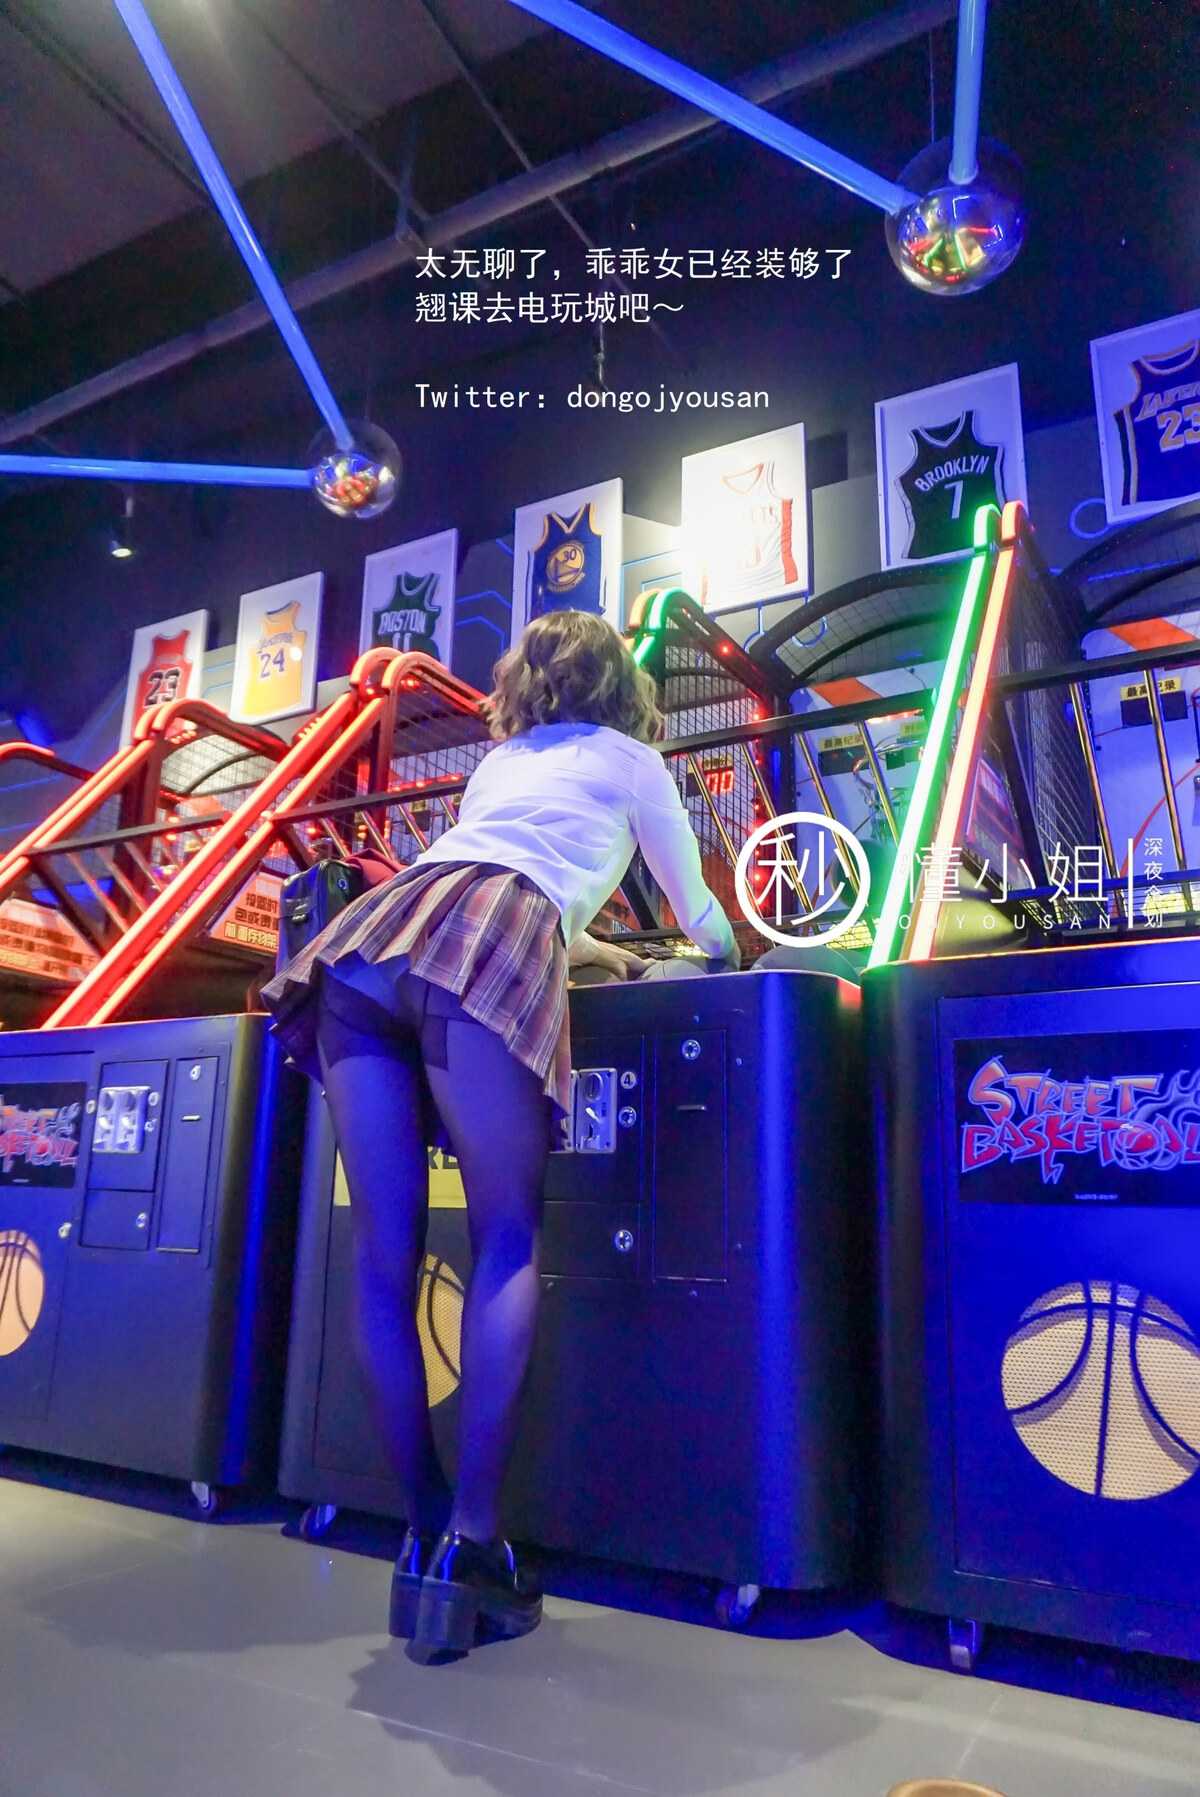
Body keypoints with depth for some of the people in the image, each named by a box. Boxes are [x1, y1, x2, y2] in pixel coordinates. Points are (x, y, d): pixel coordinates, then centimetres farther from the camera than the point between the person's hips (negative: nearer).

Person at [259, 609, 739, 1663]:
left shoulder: (500, 762, 38)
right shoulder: (630, 759, 25)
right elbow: (701, 914, 34)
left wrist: (594, 952, 63)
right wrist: (721, 958, 56)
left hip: (365, 943, 5)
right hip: (482, 956, -5)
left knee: (385, 1260, 6)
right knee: (507, 1242, 3)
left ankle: (426, 1536, 12)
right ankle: (469, 1544, -2)